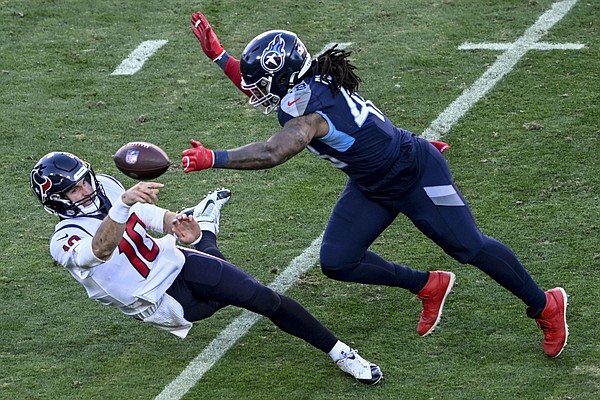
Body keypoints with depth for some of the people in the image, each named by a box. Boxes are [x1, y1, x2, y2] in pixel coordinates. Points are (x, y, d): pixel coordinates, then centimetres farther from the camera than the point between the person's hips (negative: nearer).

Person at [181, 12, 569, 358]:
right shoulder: (309, 83, -5)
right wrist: (218, 55, 6)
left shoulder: (308, 110, -32)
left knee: (470, 247, 2)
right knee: (337, 262, 2)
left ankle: (544, 306, 22)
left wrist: (213, 158, -39)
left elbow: (270, 154, -45)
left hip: (417, 176, -9)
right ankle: (428, 287, 21)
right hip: (372, 187, 9)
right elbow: (259, 89, 15)